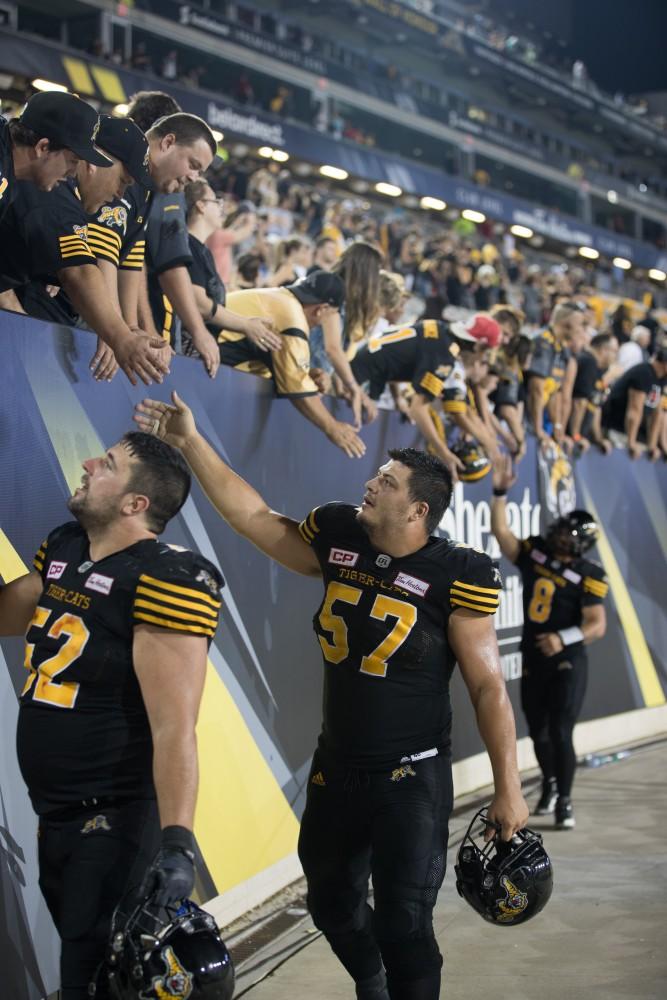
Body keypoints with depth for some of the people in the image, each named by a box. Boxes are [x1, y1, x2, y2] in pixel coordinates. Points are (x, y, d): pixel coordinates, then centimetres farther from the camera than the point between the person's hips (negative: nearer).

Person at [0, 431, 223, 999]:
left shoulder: (165, 581, -21)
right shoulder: (62, 549, 5)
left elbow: (174, 725, -27)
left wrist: (178, 838, -36)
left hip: (115, 818, -8)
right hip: (52, 810, 8)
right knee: (77, 952, 21)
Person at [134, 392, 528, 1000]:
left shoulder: (455, 578, -16)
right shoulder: (338, 540, -1)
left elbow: (488, 686, -14)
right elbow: (253, 516, 7)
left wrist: (508, 789, -15)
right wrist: (191, 443, 3)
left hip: (413, 779, -6)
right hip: (335, 769, 6)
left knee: (404, 925, -6)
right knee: (331, 902, 22)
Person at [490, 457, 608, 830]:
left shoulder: (588, 576, -15)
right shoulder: (534, 552, -1)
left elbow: (597, 625, -19)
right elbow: (501, 531, -3)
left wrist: (564, 638, -33)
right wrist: (501, 493, -12)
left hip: (568, 663, -5)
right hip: (532, 661, 5)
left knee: (560, 732, -10)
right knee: (538, 732, 17)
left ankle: (564, 801, 2)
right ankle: (551, 784, 40)